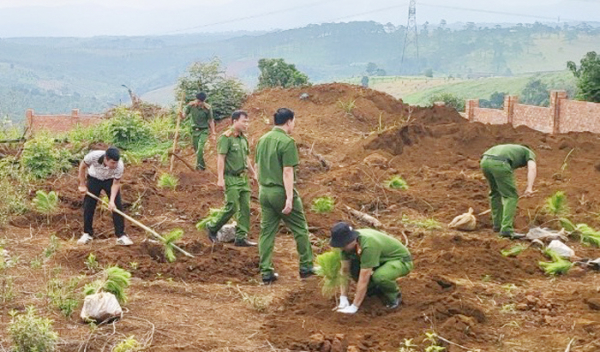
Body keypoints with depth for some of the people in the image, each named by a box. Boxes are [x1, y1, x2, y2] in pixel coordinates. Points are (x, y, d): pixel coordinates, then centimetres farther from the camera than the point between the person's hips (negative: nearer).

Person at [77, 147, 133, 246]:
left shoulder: (119, 166, -36)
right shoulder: (94, 156, -37)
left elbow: (116, 183, -22)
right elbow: (82, 167, -16)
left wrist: (112, 200, -33)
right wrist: (82, 185, -11)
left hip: (110, 180, 0)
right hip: (94, 179, 0)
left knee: (117, 206, -10)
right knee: (88, 206, 0)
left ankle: (121, 236, -3)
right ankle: (87, 234, 17)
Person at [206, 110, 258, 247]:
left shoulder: (243, 138, 13)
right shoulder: (226, 138, -12)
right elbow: (221, 158, -16)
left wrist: (254, 174, 24)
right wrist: (220, 178, -22)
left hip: (243, 178, 8)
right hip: (231, 178, -8)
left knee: (245, 208, 3)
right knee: (232, 207, -9)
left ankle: (241, 237, 8)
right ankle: (212, 228, 10)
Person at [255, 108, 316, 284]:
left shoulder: (262, 140, 8)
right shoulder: (287, 142, -15)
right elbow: (287, 172, -18)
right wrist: (289, 198, -18)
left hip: (264, 192, 7)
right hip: (281, 192, -7)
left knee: (267, 232, 10)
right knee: (300, 229, 9)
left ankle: (266, 272, 10)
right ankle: (306, 267, 16)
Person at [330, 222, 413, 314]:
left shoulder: (368, 245, -38)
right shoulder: (348, 244, -16)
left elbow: (363, 279, -35)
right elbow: (345, 270, -11)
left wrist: (354, 307, -31)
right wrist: (343, 299, -16)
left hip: (401, 259, -8)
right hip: (383, 258, 8)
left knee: (379, 276, -37)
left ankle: (395, 296, -5)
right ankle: (374, 289, 9)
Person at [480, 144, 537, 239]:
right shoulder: (529, 153, 27)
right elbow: (532, 168, 1)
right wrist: (529, 188, -10)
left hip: (485, 161, 7)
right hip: (499, 163, -7)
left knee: (496, 192, 27)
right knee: (511, 196, 4)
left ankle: (497, 224, 32)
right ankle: (506, 229, -4)